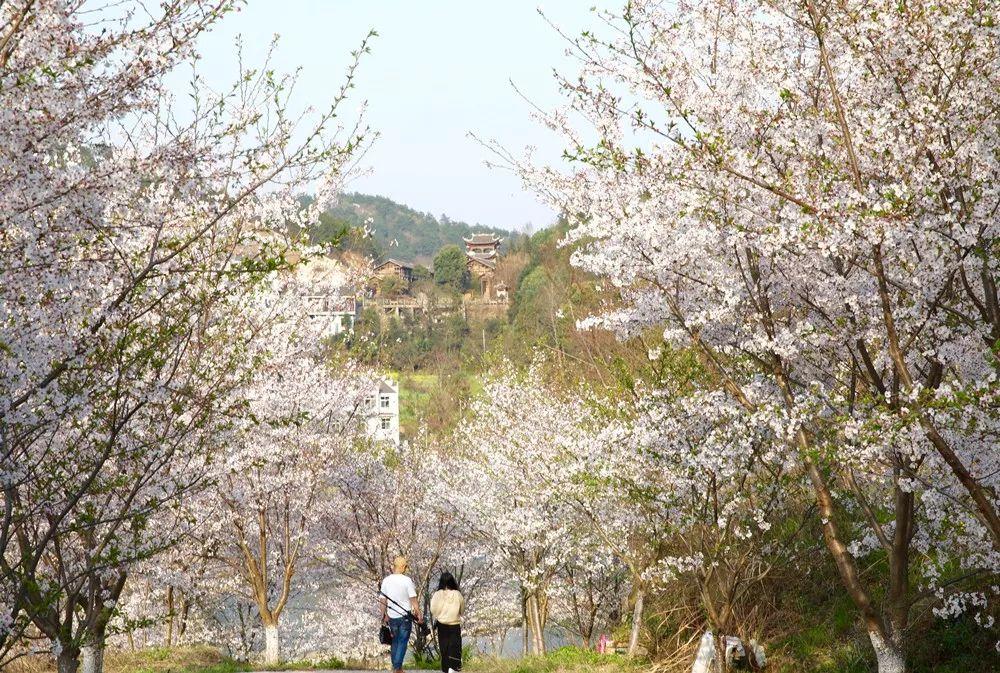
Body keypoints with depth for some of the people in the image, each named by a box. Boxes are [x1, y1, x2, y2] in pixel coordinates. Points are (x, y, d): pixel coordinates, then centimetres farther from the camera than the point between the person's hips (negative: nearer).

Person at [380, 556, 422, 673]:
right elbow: (413, 600, -11)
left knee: (394, 641, 16)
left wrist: (384, 615, 17)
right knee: (403, 642, 1)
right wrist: (419, 616, -5)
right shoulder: (407, 581, -12)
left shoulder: (386, 580, -1)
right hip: (405, 616, -4)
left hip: (392, 616, 4)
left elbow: (383, 600, 5)